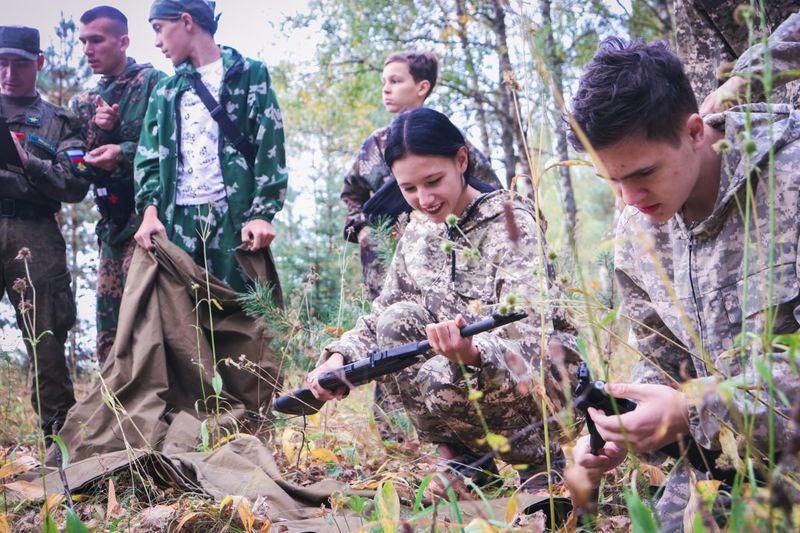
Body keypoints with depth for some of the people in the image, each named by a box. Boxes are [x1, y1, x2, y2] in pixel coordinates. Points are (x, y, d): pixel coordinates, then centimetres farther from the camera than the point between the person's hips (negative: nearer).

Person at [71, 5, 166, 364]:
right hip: (111, 224, 7)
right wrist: (98, 130, -5)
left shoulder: (152, 82, 0)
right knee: (108, 337, 7)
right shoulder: (84, 104, 19)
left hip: (146, 214, -7)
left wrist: (124, 152, -19)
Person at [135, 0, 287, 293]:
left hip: (235, 214, -3)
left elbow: (270, 148, 0)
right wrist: (150, 209, -4)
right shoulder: (164, 91, 22)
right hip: (177, 220, 4)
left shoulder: (250, 74, 9)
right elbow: (148, 159, 15)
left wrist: (262, 213, -12)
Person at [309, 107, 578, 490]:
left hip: (536, 376, -6)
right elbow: (378, 317, 6)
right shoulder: (417, 234, 4)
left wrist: (474, 353, -48)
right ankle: (457, 458, -3)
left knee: (440, 381, -32)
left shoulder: (511, 221, -16)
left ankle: (535, 451, -2)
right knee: (398, 319, -17)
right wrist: (339, 356, -14)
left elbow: (529, 333, -27)